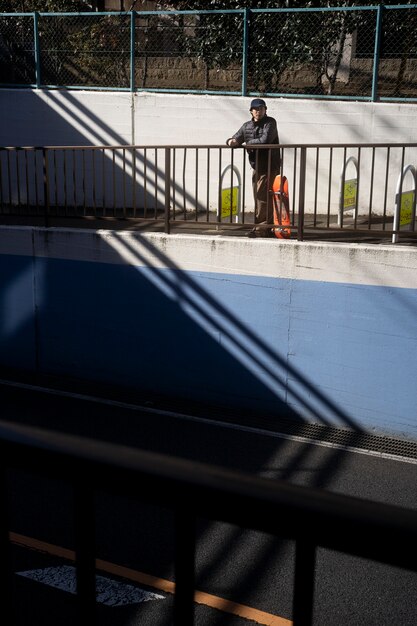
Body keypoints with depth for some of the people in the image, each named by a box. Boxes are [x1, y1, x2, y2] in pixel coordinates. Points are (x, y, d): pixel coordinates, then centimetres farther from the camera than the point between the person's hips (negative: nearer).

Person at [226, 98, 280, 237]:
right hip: (256, 167, 7)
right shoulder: (247, 126, 13)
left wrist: (248, 143, -9)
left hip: (269, 167, -7)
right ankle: (267, 228, 15)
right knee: (259, 198, 8)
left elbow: (265, 140, -21)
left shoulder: (270, 123, -6)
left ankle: (261, 228, -9)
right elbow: (236, 139, 16)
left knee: (262, 197, -12)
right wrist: (232, 142, -9)